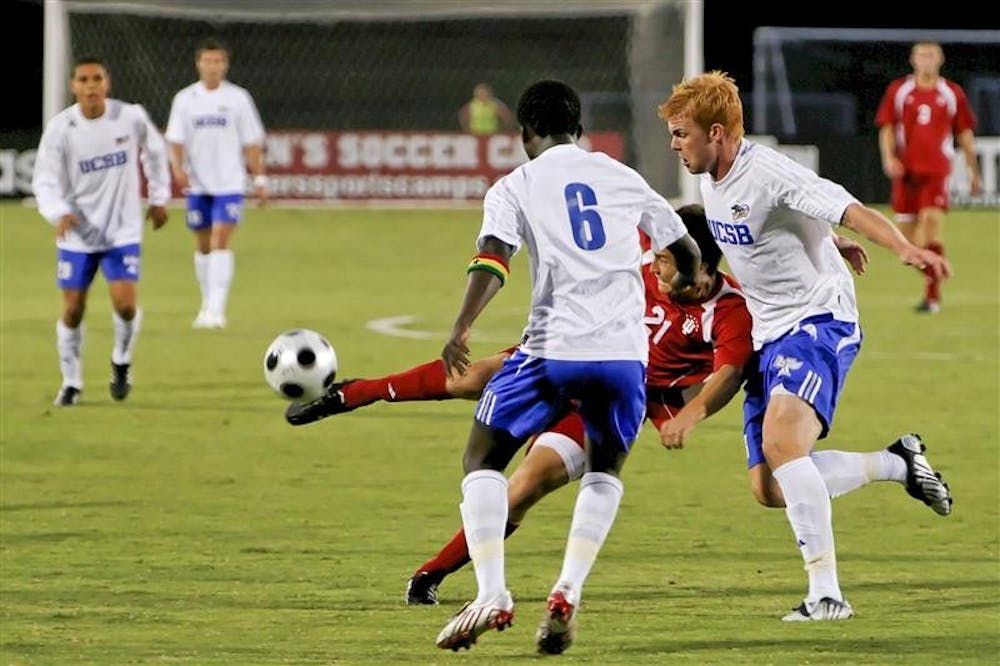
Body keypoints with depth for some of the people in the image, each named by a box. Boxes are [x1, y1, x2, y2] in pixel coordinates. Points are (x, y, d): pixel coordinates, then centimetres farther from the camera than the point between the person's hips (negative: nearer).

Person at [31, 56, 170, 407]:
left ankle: (122, 360, 18)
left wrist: (159, 197, 13)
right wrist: (59, 213, -32)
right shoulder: (60, 128, -14)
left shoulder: (131, 117, -10)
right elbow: (45, 181, -13)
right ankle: (71, 383, 23)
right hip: (77, 234, 0)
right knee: (73, 310, 2)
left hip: (122, 231, 0)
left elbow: (155, 151, 11)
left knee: (125, 304, -13)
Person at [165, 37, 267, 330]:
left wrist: (260, 178, 1)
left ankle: (216, 309, -20)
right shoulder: (185, 99, 3)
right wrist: (178, 168, -17)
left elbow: (251, 143, 5)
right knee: (203, 245, 10)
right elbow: (176, 140, 1)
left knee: (221, 240, -14)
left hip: (229, 183, -2)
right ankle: (207, 304, 24)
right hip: (197, 184, 2)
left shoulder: (238, 98, 1)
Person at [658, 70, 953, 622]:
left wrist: (905, 249, -49)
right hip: (770, 335, 10)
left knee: (782, 442, -31)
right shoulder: (710, 179, 7)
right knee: (773, 488, 8)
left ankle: (826, 593, -31)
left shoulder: (770, 174, -20)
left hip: (819, 322, -10)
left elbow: (851, 211, -32)